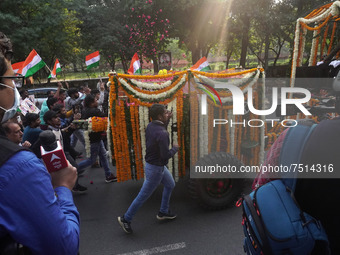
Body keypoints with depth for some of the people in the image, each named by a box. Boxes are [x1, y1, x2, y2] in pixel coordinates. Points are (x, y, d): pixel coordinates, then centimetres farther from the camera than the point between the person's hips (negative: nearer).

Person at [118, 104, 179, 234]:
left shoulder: (151, 126, -4)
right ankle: (126, 219, 19)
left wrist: (167, 120, 4)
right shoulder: (162, 134, -30)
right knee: (143, 195, 4)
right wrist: (175, 149, -8)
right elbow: (166, 155, -28)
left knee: (170, 185, 26)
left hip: (159, 165, 10)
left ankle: (163, 212, 40)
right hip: (155, 168, -10)